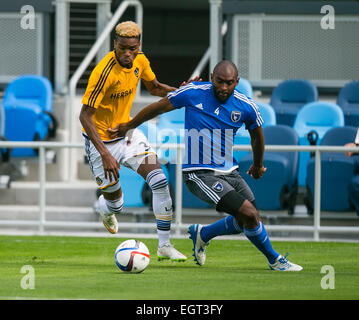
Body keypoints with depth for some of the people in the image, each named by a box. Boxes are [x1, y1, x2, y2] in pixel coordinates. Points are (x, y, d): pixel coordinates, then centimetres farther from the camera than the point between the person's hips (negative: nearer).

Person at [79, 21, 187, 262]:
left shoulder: (140, 61, -8)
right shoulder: (104, 72, -29)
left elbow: (154, 88, 13)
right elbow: (85, 116, -27)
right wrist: (105, 154, -34)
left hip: (127, 131, 6)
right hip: (101, 139, -5)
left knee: (160, 182, -12)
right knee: (115, 204, 5)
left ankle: (164, 246, -3)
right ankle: (105, 207, 45)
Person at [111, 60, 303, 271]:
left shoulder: (246, 107, -3)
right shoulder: (193, 93, -12)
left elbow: (257, 135, 18)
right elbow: (157, 108, 3)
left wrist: (258, 165, 32)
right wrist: (128, 127, 14)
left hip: (229, 172, 6)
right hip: (199, 173, -6)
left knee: (246, 222, 9)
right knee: (249, 214, -17)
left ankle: (202, 234, 34)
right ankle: (275, 260, 5)